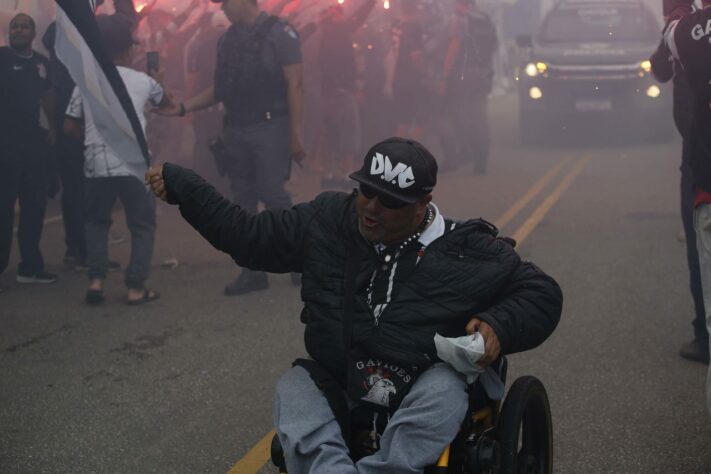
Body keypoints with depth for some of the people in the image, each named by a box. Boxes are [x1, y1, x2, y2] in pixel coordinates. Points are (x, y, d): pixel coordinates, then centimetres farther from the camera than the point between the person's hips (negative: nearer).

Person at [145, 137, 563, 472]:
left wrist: (499, 326, -19)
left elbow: (541, 293, 1)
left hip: (421, 400, -3)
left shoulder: (466, 250, -6)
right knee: (294, 389, -26)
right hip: (337, 392, 3)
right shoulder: (328, 220, 0)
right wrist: (180, 185, 8)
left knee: (447, 387, -34)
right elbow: (247, 234, 10)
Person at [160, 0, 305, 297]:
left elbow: (295, 85, -10)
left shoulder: (278, 33, -6)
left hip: (270, 128, -6)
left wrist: (295, 134, -15)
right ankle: (254, 272, 12)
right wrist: (182, 108, 6)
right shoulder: (227, 40, 12)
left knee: (272, 194, -11)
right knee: (243, 201, 6)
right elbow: (220, 89, 17)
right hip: (236, 130, 6)